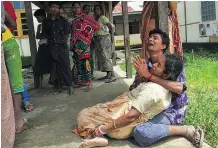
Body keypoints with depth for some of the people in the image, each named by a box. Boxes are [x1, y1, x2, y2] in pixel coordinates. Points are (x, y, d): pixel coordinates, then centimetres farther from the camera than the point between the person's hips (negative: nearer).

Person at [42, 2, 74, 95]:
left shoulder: (63, 21, 4)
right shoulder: (46, 22, 9)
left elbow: (67, 34, 5)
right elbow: (44, 34, 16)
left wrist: (63, 41, -3)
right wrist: (49, 40, 4)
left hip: (62, 46, -2)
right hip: (52, 48, 2)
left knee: (65, 65, -5)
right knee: (55, 67, 4)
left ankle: (70, 85, 0)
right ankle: (59, 85, 13)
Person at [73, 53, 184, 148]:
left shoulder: (152, 89, -29)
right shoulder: (165, 87, 1)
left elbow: (131, 115, -33)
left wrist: (103, 129, -26)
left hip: (122, 123, -10)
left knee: (84, 114, 3)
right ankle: (96, 134, 2)